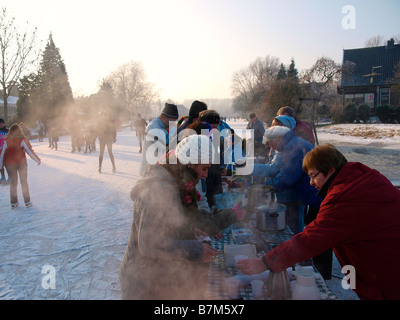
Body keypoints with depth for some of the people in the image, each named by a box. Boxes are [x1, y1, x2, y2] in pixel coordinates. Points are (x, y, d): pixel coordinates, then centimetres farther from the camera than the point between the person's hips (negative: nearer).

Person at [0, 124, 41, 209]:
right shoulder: (23, 140, -12)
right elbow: (29, 151, -10)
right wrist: (38, 160, 2)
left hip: (10, 164, 1)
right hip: (21, 163, -1)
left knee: (13, 182, 13)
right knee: (24, 182, 10)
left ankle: (13, 203, 17)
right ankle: (27, 202, 13)